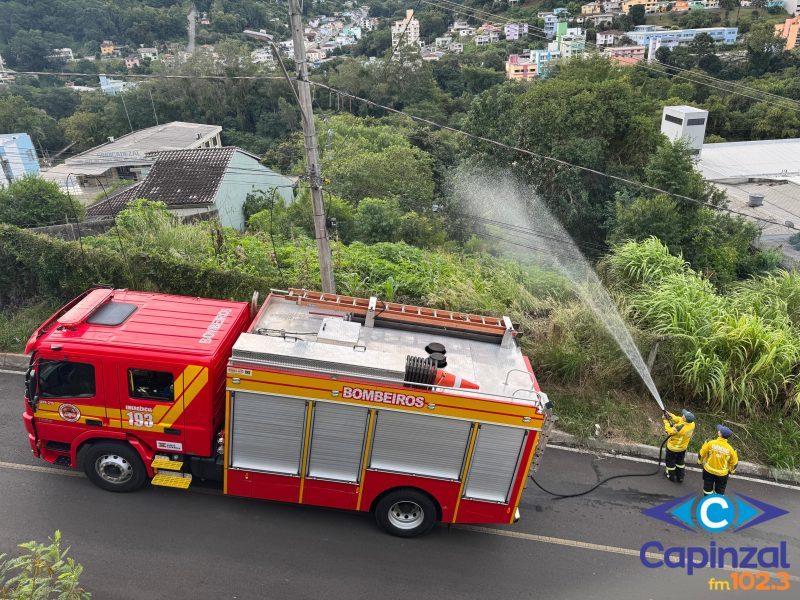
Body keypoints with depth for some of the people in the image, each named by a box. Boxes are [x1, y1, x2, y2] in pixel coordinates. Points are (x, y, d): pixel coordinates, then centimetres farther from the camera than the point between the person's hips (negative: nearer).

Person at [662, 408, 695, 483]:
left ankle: (671, 476, 39)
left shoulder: (680, 427, -42)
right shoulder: (692, 424, -21)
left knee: (670, 461, 20)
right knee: (680, 461, 28)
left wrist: (666, 421, -17)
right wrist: (670, 415, -15)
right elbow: (679, 419, -7)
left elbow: (669, 431, -26)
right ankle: (680, 477, 42)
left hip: (673, 447, -6)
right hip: (683, 447, 6)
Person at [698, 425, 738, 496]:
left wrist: (700, 461, 12)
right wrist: (731, 470, 15)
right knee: (720, 491, 21)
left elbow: (702, 453, -10)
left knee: (708, 488, 21)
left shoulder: (711, 443, -23)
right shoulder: (729, 448, -20)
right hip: (722, 474, 0)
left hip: (709, 471, 0)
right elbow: (734, 462, -5)